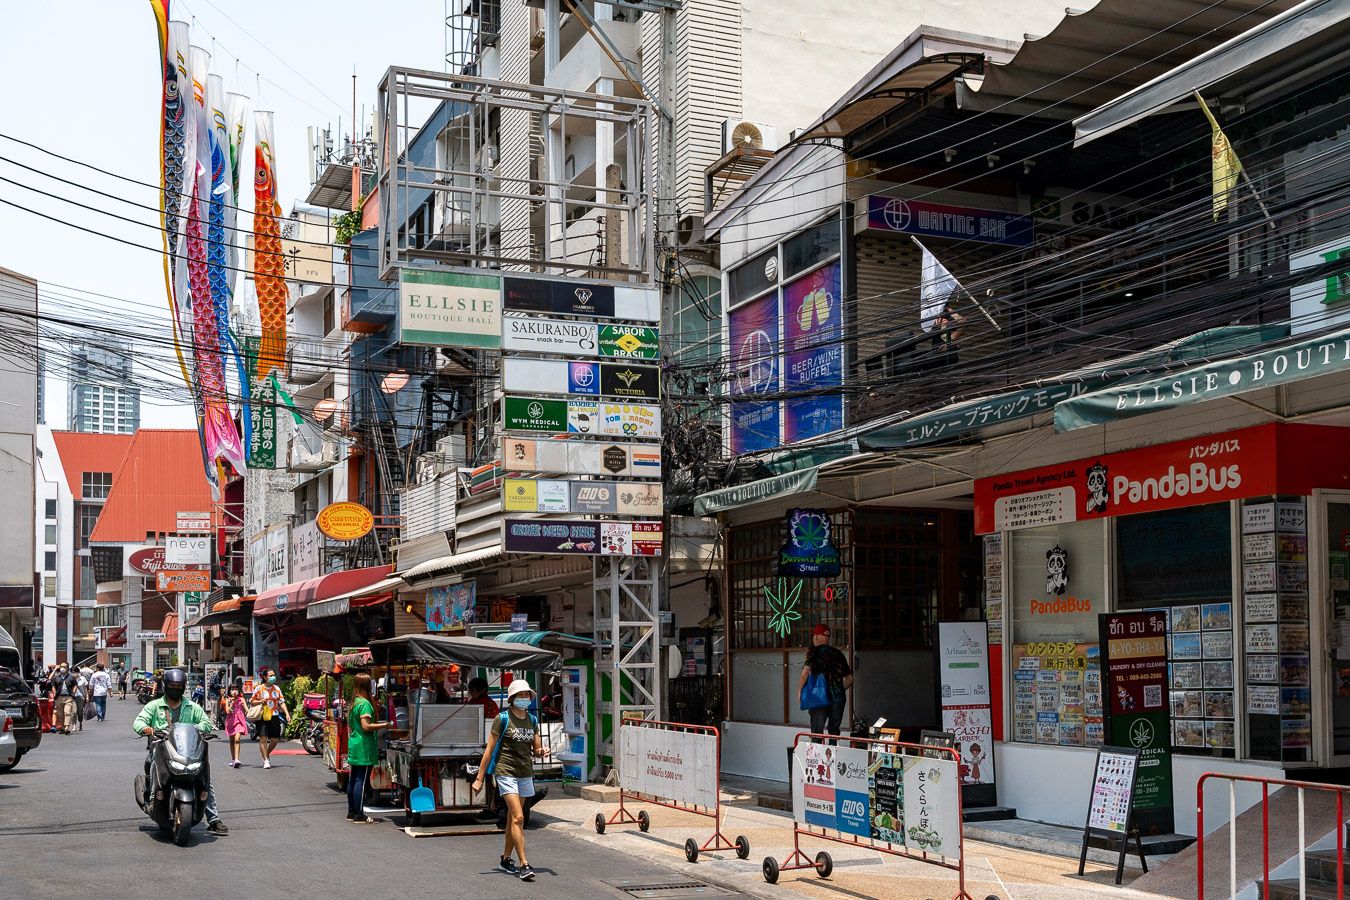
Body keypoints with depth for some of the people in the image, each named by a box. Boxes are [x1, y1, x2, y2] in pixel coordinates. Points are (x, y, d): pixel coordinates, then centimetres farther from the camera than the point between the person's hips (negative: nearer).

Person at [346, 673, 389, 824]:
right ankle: (359, 815, -3)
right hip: (364, 748, -9)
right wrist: (383, 725, -12)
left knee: (353, 780, 14)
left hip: (353, 744, 9)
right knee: (362, 780, -5)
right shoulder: (365, 704, -16)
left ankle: (351, 812, 21)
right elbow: (366, 726, -22)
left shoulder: (354, 702, 13)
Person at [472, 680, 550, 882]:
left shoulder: (532, 721, 10)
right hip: (506, 772, -6)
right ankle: (524, 865, -17)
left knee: (513, 818, 13)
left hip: (525, 773, 6)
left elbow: (536, 750, 16)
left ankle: (505, 860, 26)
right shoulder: (502, 719, -7)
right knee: (518, 818, -15)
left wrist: (542, 751, -9)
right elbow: (489, 750, -6)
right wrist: (479, 778, -7)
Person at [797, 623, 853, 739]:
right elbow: (849, 679, 15)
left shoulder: (813, 652, -3)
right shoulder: (838, 654, 12)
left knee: (817, 733, 2)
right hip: (838, 699, 4)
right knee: (834, 730, 16)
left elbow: (805, 672, -19)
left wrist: (799, 690, -6)